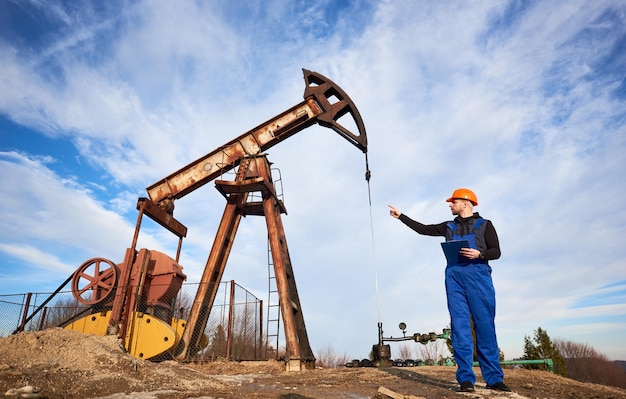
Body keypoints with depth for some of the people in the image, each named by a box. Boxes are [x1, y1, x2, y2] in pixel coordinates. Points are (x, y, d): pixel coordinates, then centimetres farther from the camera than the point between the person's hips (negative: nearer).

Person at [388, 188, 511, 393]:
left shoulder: (484, 224, 11)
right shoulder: (449, 227, 20)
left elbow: (496, 251, 6)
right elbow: (423, 229, 23)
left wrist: (479, 254, -14)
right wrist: (400, 216, 25)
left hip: (478, 275, -2)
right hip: (454, 277, 3)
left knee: (485, 327, -4)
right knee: (460, 327, -4)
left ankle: (494, 378, 3)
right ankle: (466, 379, -3)